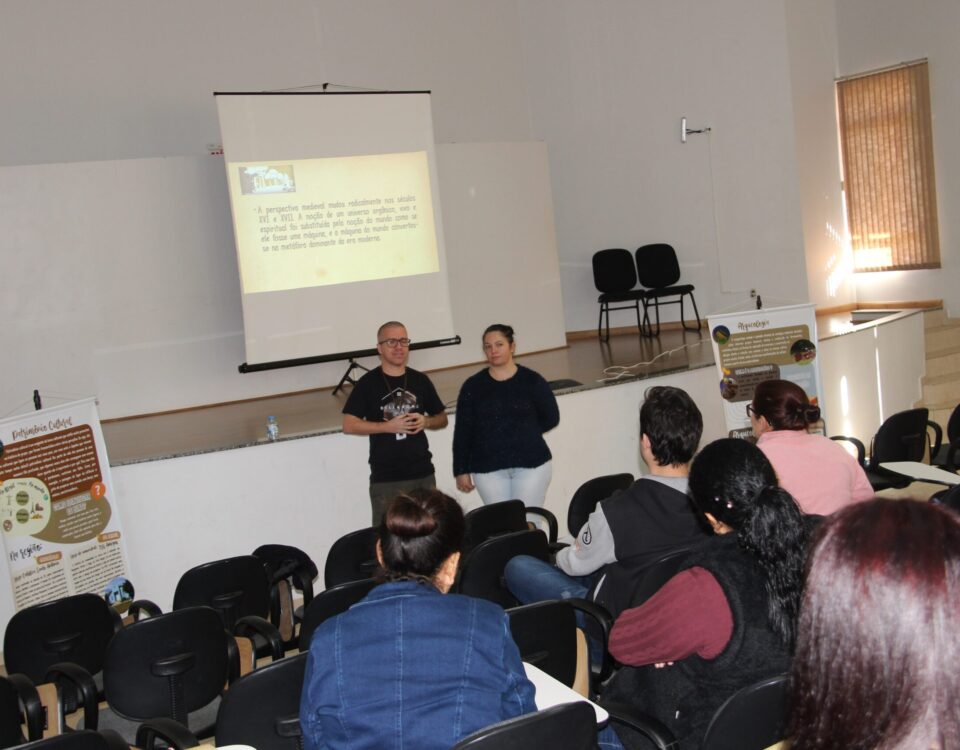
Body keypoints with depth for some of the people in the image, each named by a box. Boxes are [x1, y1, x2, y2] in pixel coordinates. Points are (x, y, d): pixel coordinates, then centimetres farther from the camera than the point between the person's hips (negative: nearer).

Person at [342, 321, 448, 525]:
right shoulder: (368, 384, -2)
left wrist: (426, 421, -5)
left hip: (423, 474, 4)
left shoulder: (420, 381, 9)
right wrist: (388, 426, -15)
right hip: (386, 479, -4)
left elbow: (442, 419, 17)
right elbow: (349, 425, -7)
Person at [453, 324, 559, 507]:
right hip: (488, 468, 1)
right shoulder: (472, 386, 3)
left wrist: (523, 432, 3)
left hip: (532, 464, -1)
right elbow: (462, 432, 4)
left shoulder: (532, 381, 1)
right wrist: (461, 470, 3)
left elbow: (551, 418, 10)